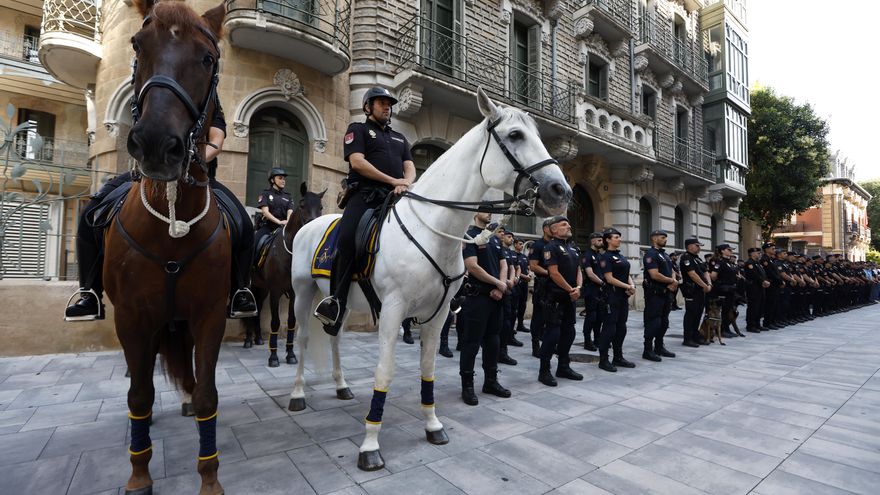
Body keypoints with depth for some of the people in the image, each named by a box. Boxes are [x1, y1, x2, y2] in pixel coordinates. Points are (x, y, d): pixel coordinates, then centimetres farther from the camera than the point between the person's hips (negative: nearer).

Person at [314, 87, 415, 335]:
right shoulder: (357, 129, 14)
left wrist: (405, 183, -8)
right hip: (365, 194, -4)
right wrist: (393, 180, -10)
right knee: (346, 238, -28)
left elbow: (410, 166, 17)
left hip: (394, 197, 5)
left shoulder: (399, 138, 30)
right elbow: (357, 161, -3)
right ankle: (337, 301, -21)